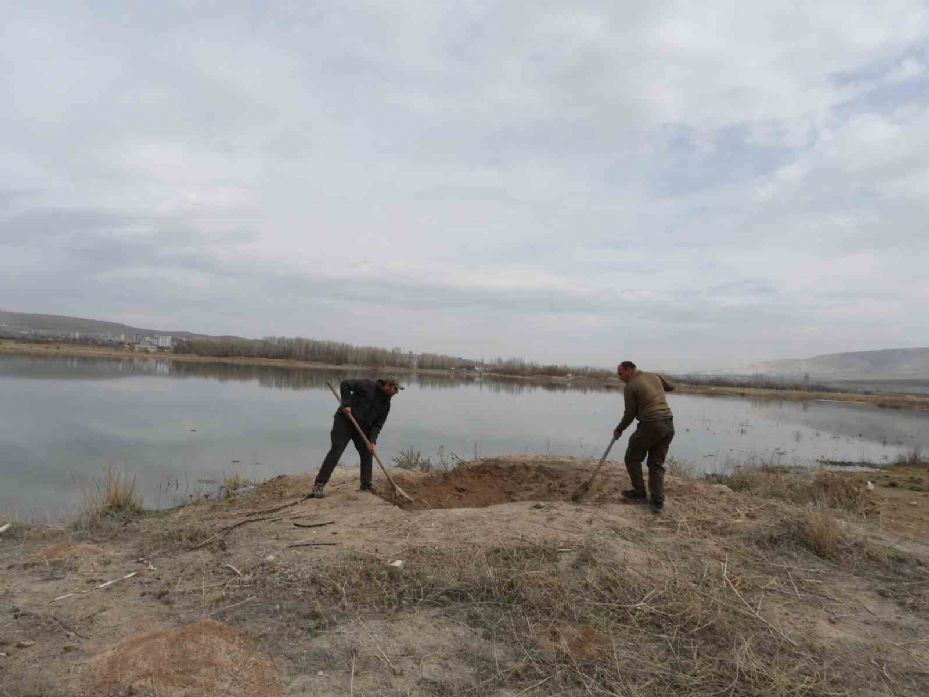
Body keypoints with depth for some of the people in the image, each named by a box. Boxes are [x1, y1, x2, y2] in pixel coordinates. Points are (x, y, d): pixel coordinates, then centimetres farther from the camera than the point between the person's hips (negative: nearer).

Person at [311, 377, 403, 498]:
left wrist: (372, 441, -12)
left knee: (367, 453, 3)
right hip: (344, 421, -6)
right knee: (336, 451, -13)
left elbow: (378, 424, 2)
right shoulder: (368, 386, -13)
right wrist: (346, 404, -22)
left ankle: (366, 487, 16)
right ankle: (319, 485, -10)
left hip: (362, 427, 7)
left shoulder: (385, 404, 4)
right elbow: (345, 384, -13)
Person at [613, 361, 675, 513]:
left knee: (632, 458, 13)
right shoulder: (655, 376, 12)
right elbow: (671, 386, 30)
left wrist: (619, 430, 12)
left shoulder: (630, 386, -5)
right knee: (657, 463, 14)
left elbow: (630, 414, -2)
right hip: (668, 424, 7)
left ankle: (640, 493, 16)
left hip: (650, 425, -7)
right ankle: (658, 501, 10)